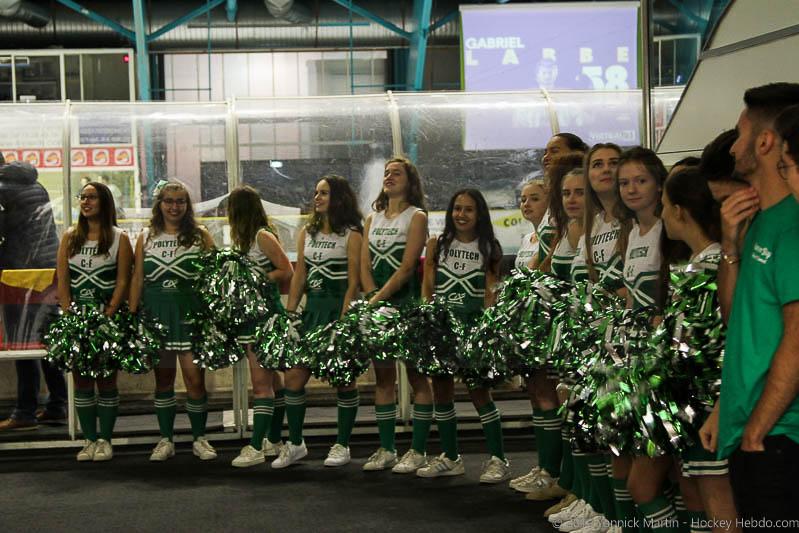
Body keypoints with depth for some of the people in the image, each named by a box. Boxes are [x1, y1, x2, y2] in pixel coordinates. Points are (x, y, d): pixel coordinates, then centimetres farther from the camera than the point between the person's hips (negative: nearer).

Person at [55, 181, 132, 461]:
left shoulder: (119, 238, 1)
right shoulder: (70, 237, 10)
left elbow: (122, 282, -5)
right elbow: (62, 280, 5)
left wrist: (106, 317, -14)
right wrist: (69, 315, -6)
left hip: (108, 319, -3)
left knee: (106, 380, 0)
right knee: (81, 380, 3)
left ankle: (105, 440, 7)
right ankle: (89, 440, 9)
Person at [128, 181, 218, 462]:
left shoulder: (200, 235, 4)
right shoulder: (146, 237, 10)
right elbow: (137, 279, 10)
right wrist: (132, 316, 4)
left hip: (190, 312, -2)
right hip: (156, 312, 2)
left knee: (195, 378, -4)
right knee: (163, 378, 8)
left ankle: (199, 439, 11)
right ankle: (166, 440, 17)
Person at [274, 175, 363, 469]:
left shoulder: (351, 235, -6)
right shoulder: (306, 233, 13)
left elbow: (353, 282, -10)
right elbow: (299, 277, 13)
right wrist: (289, 315, 6)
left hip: (339, 310, -6)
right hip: (312, 309, 6)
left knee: (343, 378, 2)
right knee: (293, 376, 1)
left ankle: (342, 445, 13)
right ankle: (294, 444, 12)